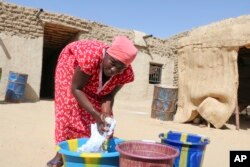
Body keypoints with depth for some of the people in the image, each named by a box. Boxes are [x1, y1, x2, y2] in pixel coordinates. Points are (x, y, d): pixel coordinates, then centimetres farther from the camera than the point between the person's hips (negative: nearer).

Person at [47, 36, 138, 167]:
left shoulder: (127, 74, -31)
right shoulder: (91, 57, -45)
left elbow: (108, 96, -19)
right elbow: (76, 88, -35)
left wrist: (105, 116, -37)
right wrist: (96, 115, -42)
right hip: (72, 64, -3)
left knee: (104, 113, -5)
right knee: (68, 105, -13)